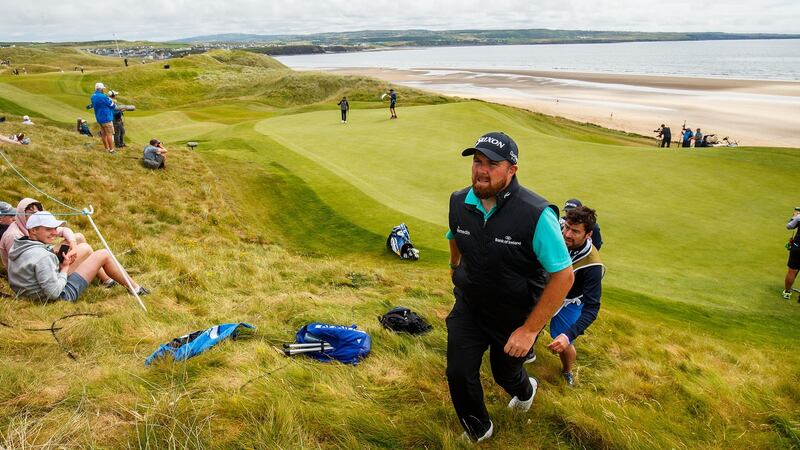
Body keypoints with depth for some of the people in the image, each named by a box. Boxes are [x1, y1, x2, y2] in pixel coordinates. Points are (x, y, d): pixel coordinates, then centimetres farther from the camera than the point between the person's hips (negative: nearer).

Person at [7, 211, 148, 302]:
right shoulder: (40, 256, -32)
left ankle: (108, 281, 35)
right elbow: (54, 293, -30)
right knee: (104, 255, -4)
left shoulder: (17, 247, -3)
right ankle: (135, 288, 11)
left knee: (85, 247, 19)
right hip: (63, 294, -10)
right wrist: (65, 268, -17)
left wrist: (63, 260, -3)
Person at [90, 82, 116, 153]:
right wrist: (112, 101, 11)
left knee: (103, 134, 13)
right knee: (109, 134, -2)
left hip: (99, 118, 8)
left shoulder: (93, 97, 6)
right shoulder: (103, 96, -20)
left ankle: (107, 148, 19)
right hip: (106, 118, -8)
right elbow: (111, 105, -13)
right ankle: (111, 149, 0)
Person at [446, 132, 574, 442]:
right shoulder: (459, 201, -12)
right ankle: (478, 432, 31)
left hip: (516, 317, -3)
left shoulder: (537, 215, -30)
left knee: (505, 372, 19)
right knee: (459, 374, -1)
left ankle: (525, 390, 60)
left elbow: (563, 276, -24)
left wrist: (530, 329, -22)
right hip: (468, 308, 3)